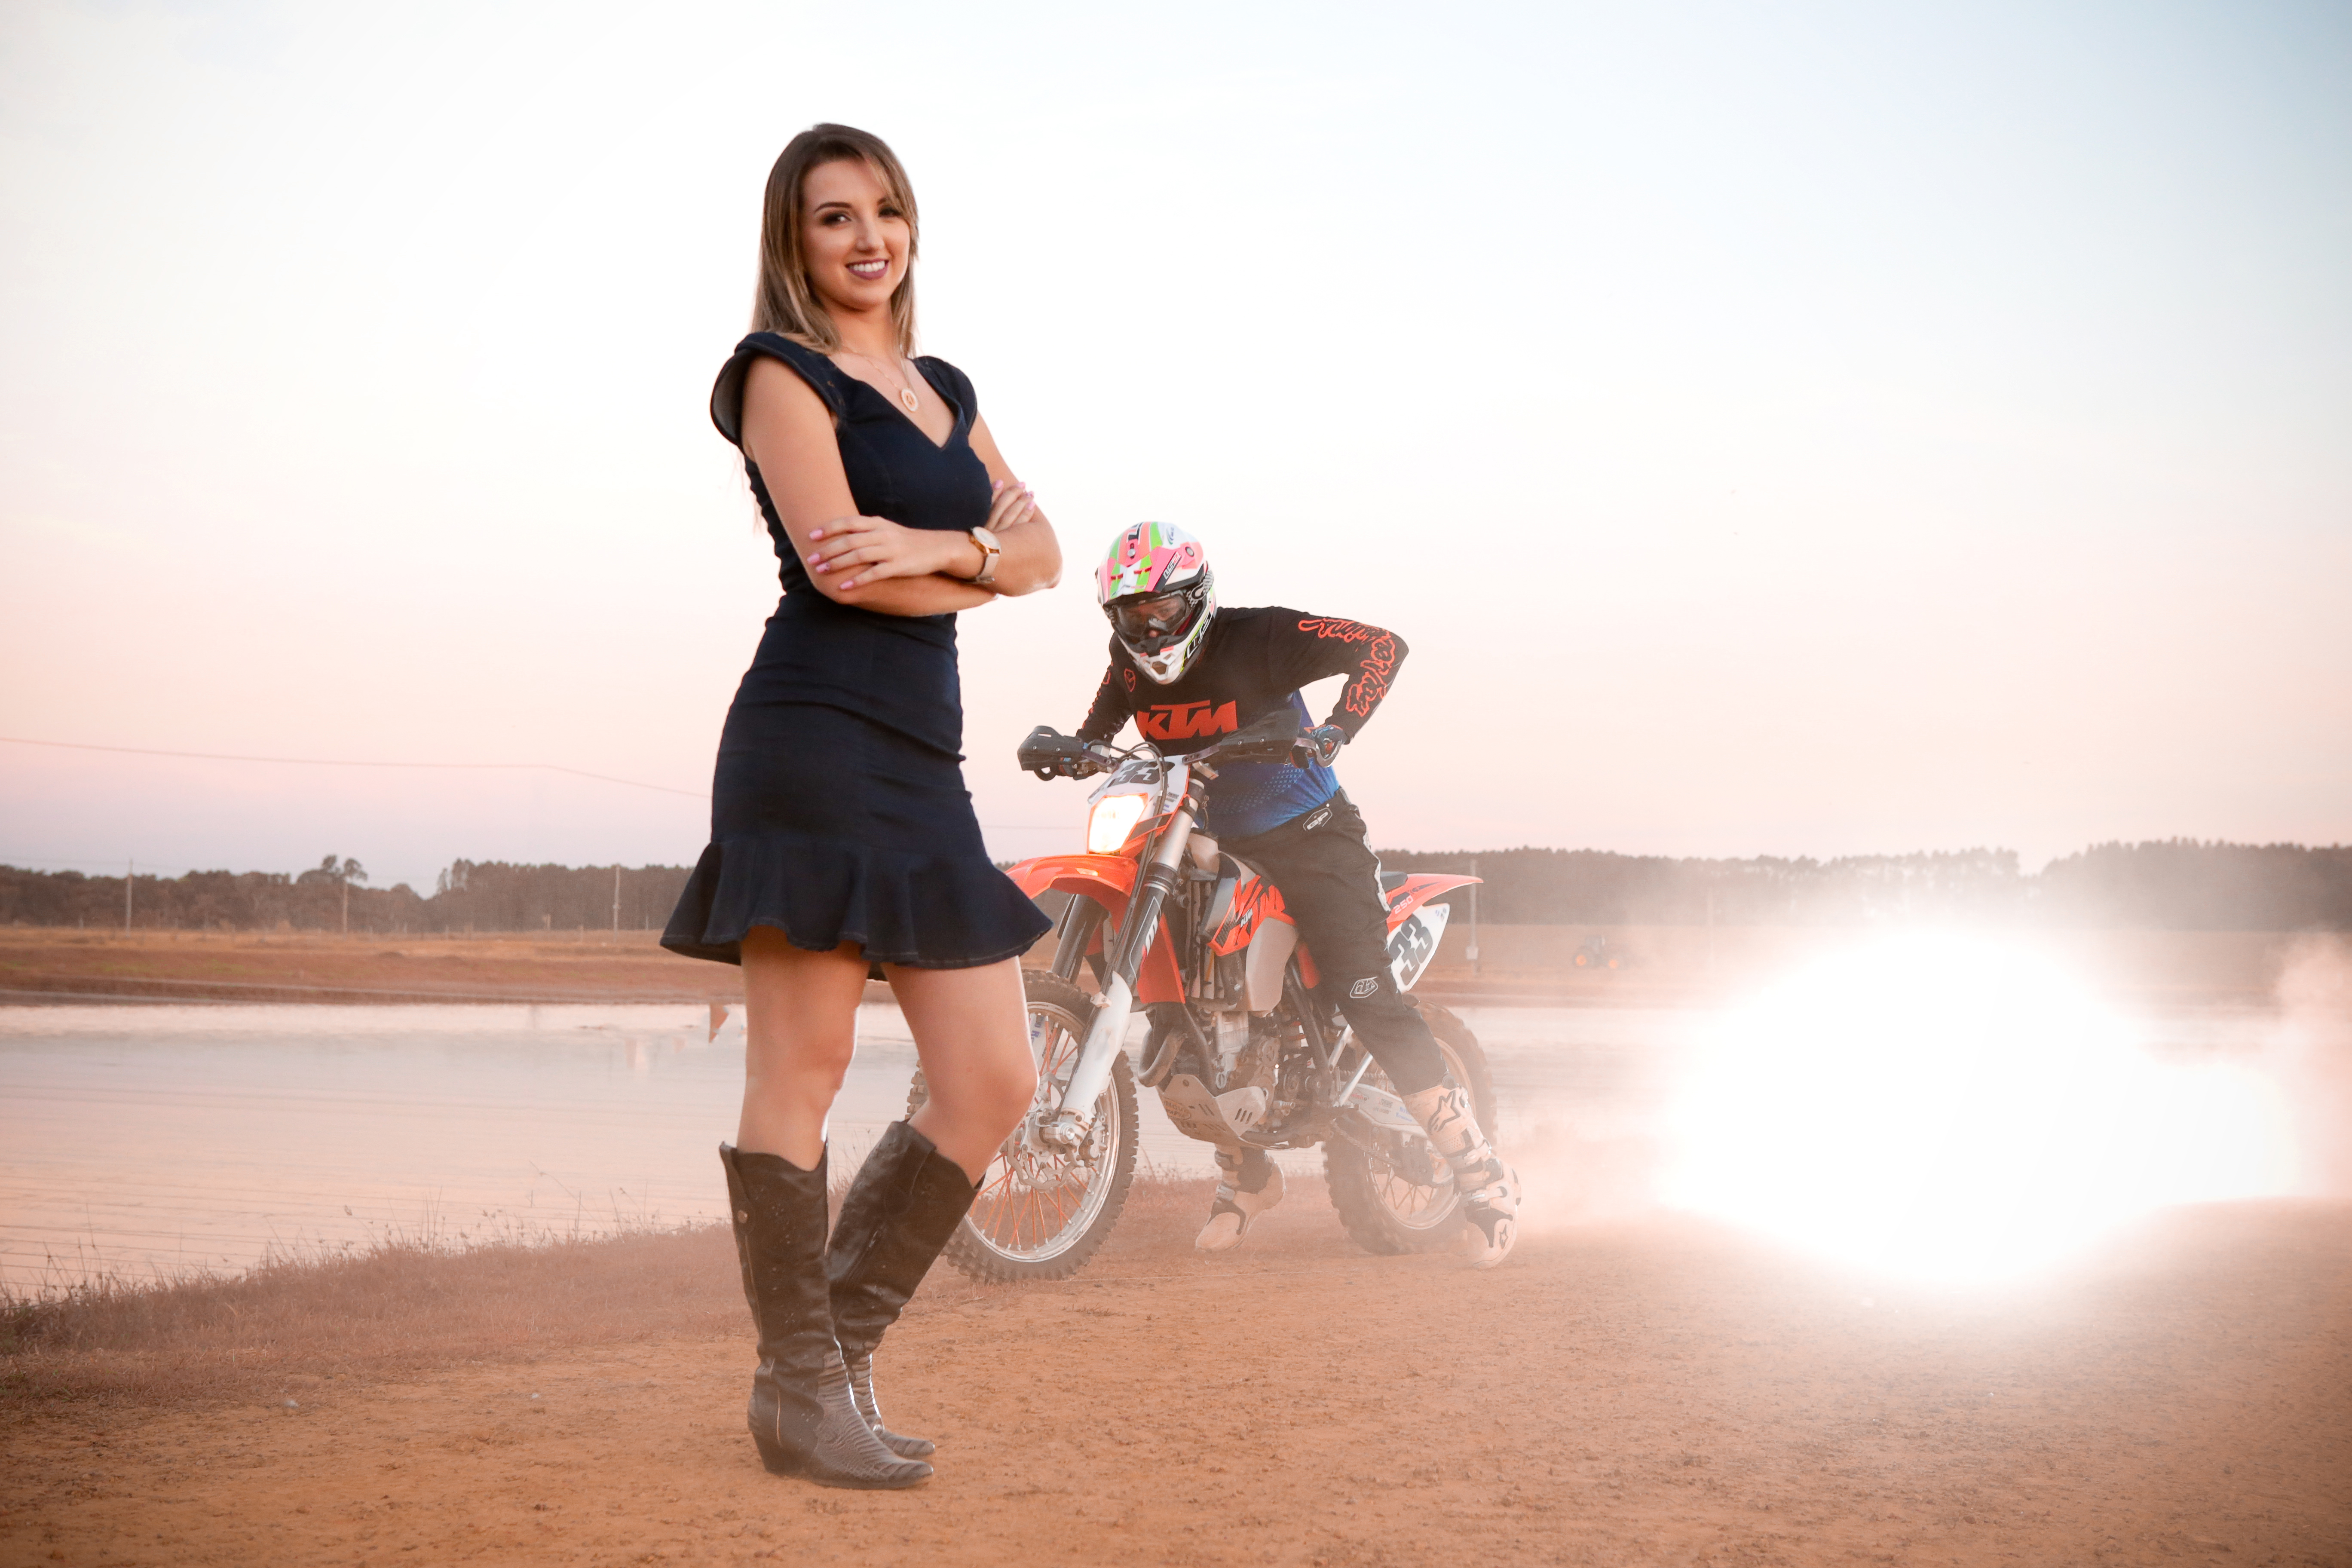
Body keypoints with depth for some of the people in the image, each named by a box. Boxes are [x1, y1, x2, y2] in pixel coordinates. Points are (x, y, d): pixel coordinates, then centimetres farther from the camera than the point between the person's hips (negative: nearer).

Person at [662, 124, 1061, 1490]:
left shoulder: (946, 390, 23)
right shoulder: (781, 371, 1)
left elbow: (1041, 549, 12)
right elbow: (841, 568, -12)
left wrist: (933, 547, -7)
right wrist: (978, 571, 4)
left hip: (923, 762, 8)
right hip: (816, 742, -8)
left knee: (996, 1085, 4)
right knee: (803, 1073, -4)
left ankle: (843, 1343, 16)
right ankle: (799, 1394, 4)